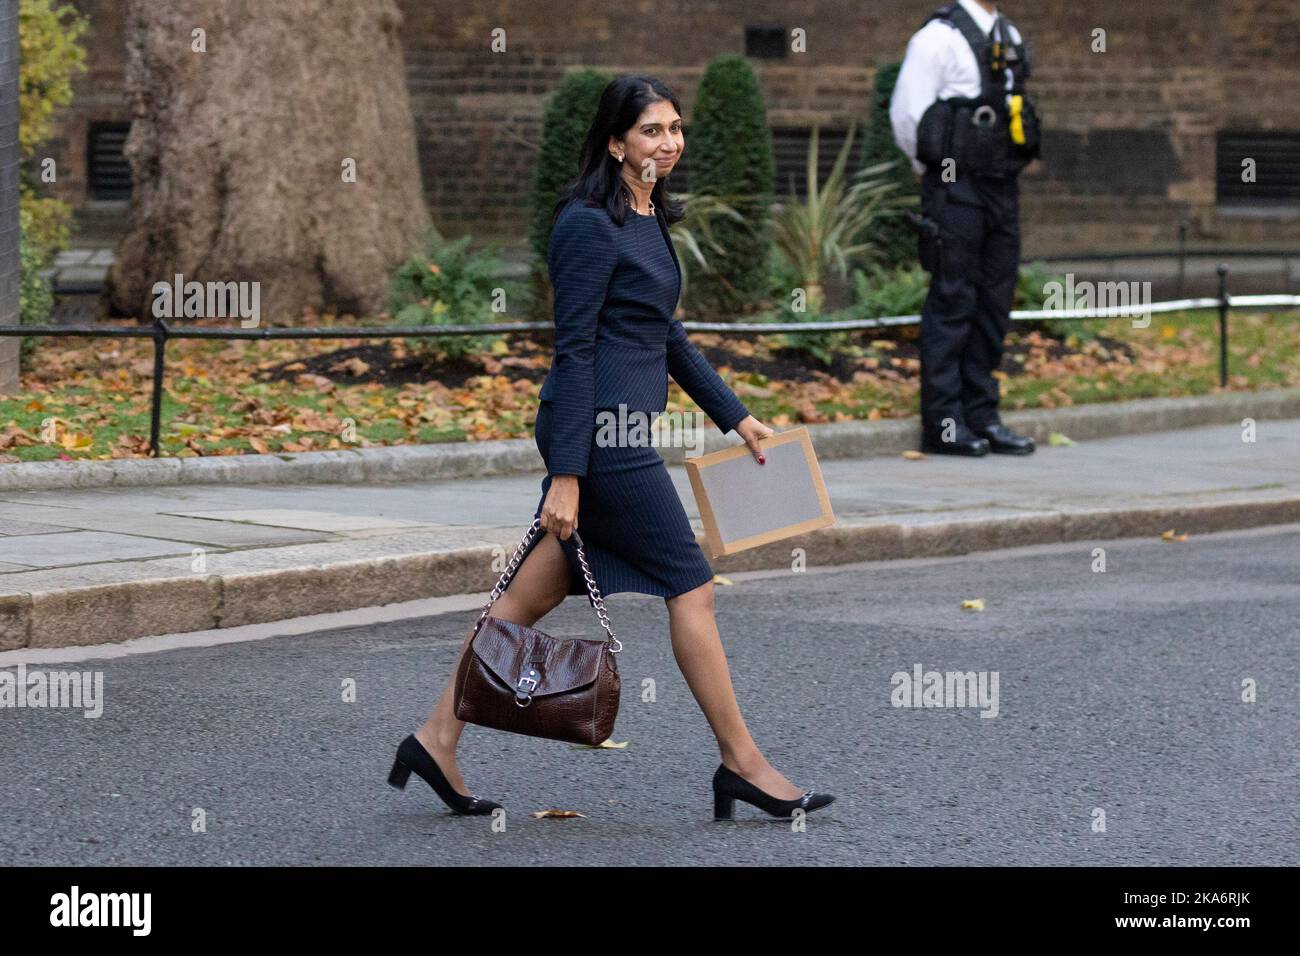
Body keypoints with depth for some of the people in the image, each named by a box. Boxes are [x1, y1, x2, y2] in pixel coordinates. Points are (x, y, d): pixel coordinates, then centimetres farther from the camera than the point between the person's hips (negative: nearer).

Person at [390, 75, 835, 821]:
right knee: (690, 586, -3)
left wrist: (734, 415, 23)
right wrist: (566, 475, -20)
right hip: (601, 429, -10)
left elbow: (667, 334, 23)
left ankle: (438, 737, 16)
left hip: (624, 426, 10)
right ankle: (742, 763, 6)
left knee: (537, 591, 11)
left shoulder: (651, 218, 14)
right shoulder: (590, 225, -15)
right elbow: (574, 349, -18)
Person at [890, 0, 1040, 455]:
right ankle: (942, 423, -1)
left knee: (994, 303, 8)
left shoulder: (1009, 37, 14)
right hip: (956, 194, -7)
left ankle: (981, 415, 14)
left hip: (1002, 189, 7)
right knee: (952, 303, -5)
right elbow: (907, 113, -12)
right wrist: (935, 168, -1)